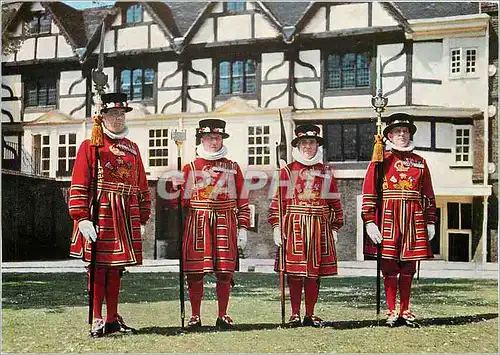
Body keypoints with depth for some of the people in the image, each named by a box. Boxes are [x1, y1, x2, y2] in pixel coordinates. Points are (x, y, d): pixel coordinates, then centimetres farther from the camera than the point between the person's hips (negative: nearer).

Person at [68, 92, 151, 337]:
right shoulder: (90, 146, 1)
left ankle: (112, 319, 19)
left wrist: (143, 220, 13)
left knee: (117, 267, 10)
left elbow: (142, 187, 17)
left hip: (126, 216, 5)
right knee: (98, 266, -1)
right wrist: (81, 218, -14)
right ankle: (97, 321, 7)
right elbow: (78, 186, -6)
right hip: (99, 214, -5)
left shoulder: (132, 148, 16)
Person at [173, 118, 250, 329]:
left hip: (225, 224, 1)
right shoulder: (191, 167, 8)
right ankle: (195, 316, 12)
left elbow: (242, 200, 9)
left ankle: (223, 316, 14)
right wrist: (176, 186, -15)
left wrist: (242, 228, 3)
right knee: (195, 272, 0)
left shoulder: (233, 167, 10)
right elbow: (183, 200, 5)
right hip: (198, 224, 0)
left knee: (224, 272, 1)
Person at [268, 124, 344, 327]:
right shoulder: (287, 170, 3)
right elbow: (278, 200, -1)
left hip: (320, 227, 3)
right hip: (294, 226, -2)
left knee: (315, 273, 6)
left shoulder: (326, 172, 12)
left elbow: (335, 201, 13)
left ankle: (310, 315, 16)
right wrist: (276, 227, -8)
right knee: (295, 272, -2)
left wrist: (335, 227, 9)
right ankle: (295, 315, 9)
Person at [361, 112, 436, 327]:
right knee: (389, 268, 0)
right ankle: (391, 312, 9)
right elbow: (369, 194, -2)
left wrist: (430, 222, 8)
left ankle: (405, 312, 17)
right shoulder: (381, 161, 4)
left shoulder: (420, 162, 13)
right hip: (388, 219, -3)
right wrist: (369, 221, -10)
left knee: (408, 268, 7)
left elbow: (428, 196, 14)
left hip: (413, 219, 3)